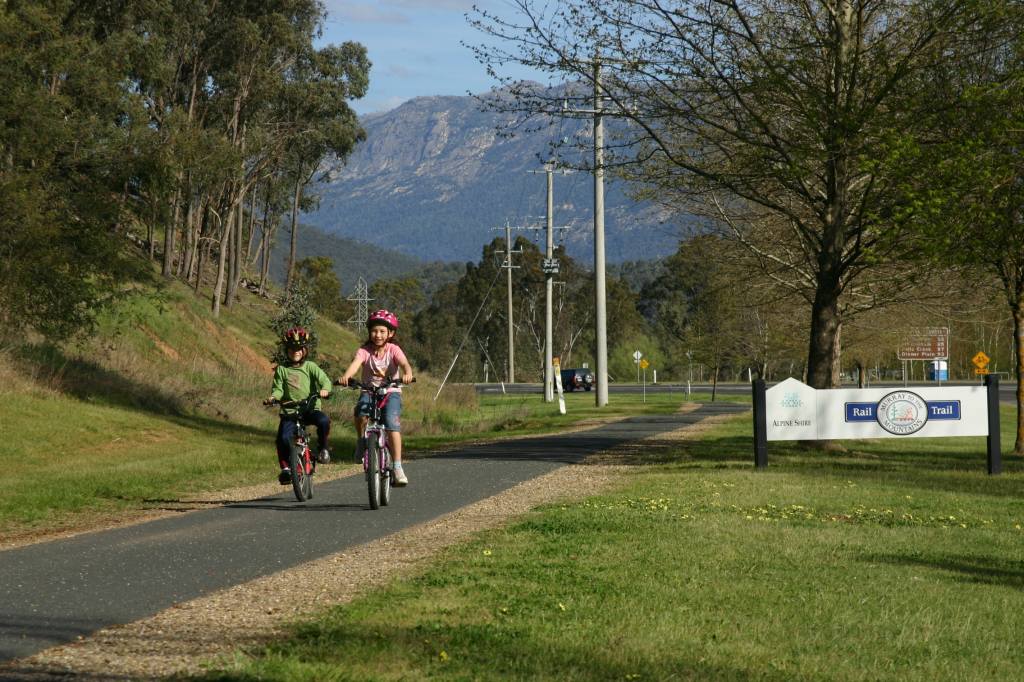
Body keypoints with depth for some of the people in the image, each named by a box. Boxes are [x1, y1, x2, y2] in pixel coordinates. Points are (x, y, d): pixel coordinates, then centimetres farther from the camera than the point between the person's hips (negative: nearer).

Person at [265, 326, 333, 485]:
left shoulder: (310, 367, 6)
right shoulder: (281, 369, 10)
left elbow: (324, 379, -7)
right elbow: (278, 388, 5)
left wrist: (325, 389, -30)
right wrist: (273, 397, -18)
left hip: (310, 408, -1)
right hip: (289, 411, 1)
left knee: (324, 421, -32)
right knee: (283, 438, -23)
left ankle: (323, 448, -4)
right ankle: (285, 468, -2)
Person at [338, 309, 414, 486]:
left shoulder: (393, 350, -5)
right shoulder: (364, 351, -4)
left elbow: (404, 363, -22)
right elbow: (355, 363, -23)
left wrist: (407, 374, -47)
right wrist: (346, 376, -45)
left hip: (391, 392, -1)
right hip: (369, 391, 1)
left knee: (392, 422, -25)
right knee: (360, 413, -32)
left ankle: (398, 468, -19)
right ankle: (361, 441, 1)